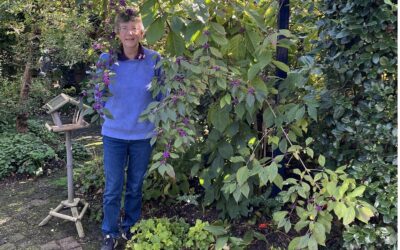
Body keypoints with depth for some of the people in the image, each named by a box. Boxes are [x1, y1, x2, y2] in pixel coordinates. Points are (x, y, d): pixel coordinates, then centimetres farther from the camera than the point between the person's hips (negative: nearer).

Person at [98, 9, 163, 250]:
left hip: (143, 133, 0)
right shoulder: (107, 58, -8)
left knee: (135, 186, 16)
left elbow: (162, 94, 2)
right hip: (114, 133, 0)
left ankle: (130, 227, 38)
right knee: (113, 188, 7)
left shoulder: (154, 59, -8)